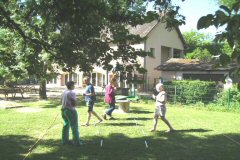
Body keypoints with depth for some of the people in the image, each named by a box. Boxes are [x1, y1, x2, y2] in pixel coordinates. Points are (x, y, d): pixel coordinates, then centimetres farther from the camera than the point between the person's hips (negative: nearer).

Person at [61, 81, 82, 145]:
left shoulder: (64, 92, 10)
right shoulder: (72, 93, -17)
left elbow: (62, 102, 15)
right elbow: (74, 104, -20)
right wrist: (74, 104, 0)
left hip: (63, 110, 9)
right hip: (71, 111, -9)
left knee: (66, 125, 16)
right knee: (74, 126, 0)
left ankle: (65, 140, 21)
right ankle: (76, 142, 5)